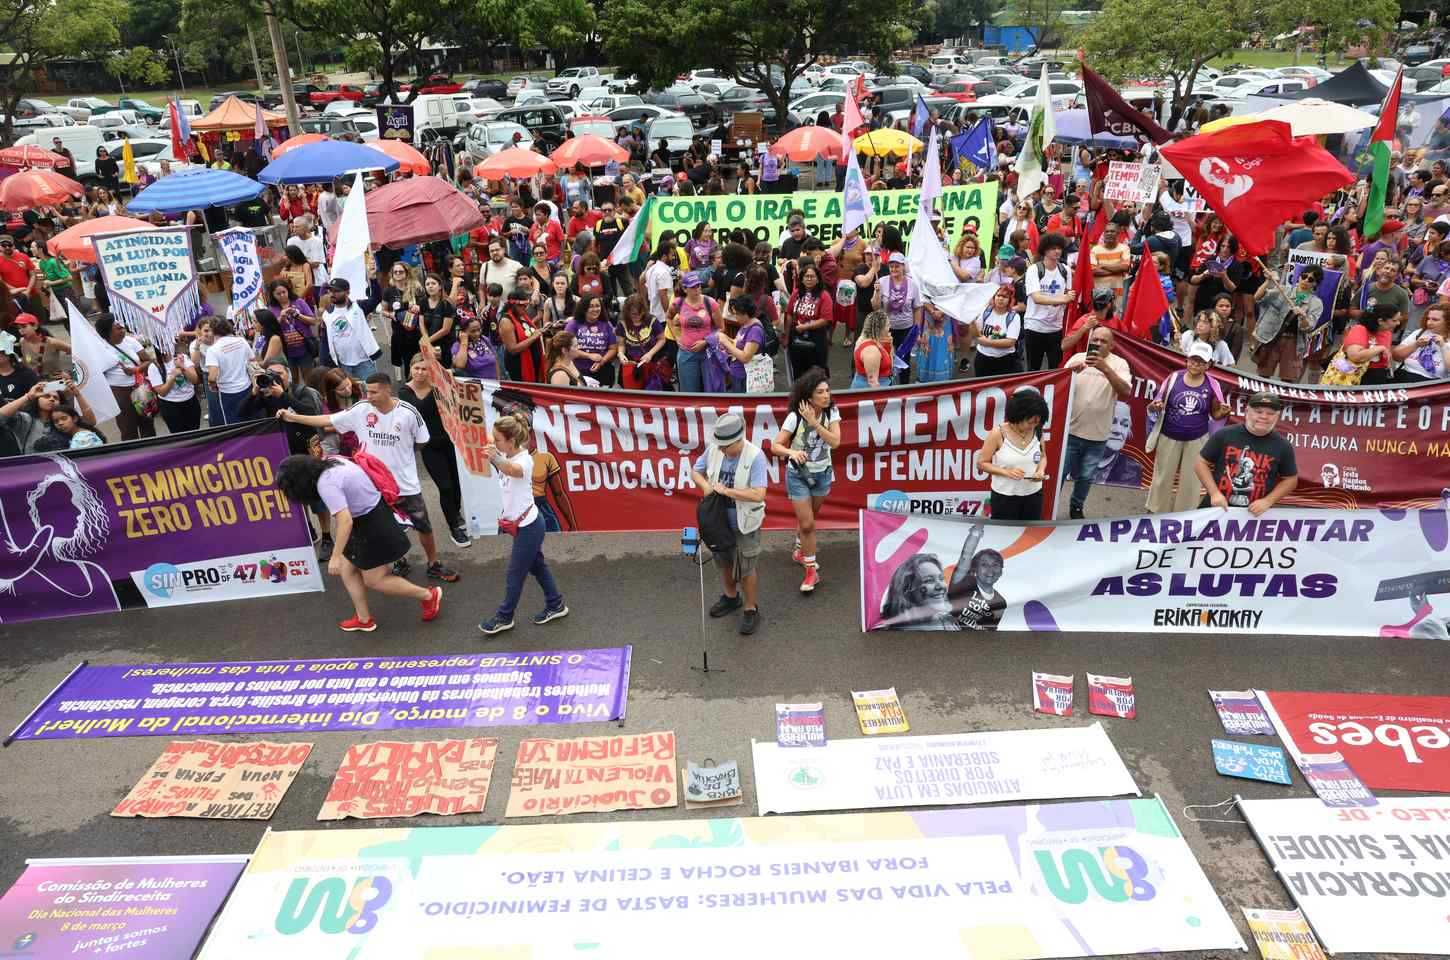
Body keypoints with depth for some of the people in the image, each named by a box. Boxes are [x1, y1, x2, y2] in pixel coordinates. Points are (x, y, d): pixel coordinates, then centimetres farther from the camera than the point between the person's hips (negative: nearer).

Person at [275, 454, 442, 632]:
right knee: (347, 569, 15)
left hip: (372, 524, -10)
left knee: (374, 580, 3)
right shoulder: (331, 462, 0)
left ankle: (429, 596, 15)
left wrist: (335, 556, -28)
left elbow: (345, 521, -33)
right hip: (373, 513, 10)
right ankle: (364, 619, 25)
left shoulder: (326, 483, -27)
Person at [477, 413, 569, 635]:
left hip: (528, 526, -9)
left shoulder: (524, 460, -27)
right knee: (537, 566, 21)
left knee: (515, 574, 5)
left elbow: (514, 470, -55)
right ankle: (556, 605, 35)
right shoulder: (507, 456, 0)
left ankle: (504, 617, 21)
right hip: (524, 524, 10)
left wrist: (495, 458, -72)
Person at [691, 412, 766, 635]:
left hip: (744, 524, -5)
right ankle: (731, 597, 50)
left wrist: (726, 490, -27)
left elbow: (758, 494, -31)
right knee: (723, 562, 25)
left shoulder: (755, 456, -25)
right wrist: (705, 485, -15)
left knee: (745, 569, 9)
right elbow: (695, 471, 7)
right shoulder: (713, 450, -11)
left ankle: (751, 609, 31)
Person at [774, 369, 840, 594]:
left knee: (808, 519, 22)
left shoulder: (831, 412, -11)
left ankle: (800, 552, 49)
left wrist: (814, 422, -28)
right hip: (798, 474, -4)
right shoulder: (795, 416, -21)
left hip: (823, 473, 4)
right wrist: (792, 452, -41)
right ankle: (812, 570, 8)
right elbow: (777, 445, -20)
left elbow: (835, 442, -21)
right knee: (807, 523, -6)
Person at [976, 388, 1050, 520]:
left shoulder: (1037, 432, -4)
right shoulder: (997, 433, -16)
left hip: (1033, 494, 4)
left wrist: (1040, 470, -10)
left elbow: (1042, 457, 12)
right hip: (1004, 496, -4)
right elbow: (981, 463, -10)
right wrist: (1006, 472, -23)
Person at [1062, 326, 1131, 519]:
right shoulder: (1078, 358, -1)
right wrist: (1070, 371, -28)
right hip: (1071, 430, 0)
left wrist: (1106, 369, -33)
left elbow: (1126, 392, -20)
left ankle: (1076, 508, 34)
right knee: (1060, 472, 6)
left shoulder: (1119, 364, -5)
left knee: (1085, 477, 14)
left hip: (1097, 435, 0)